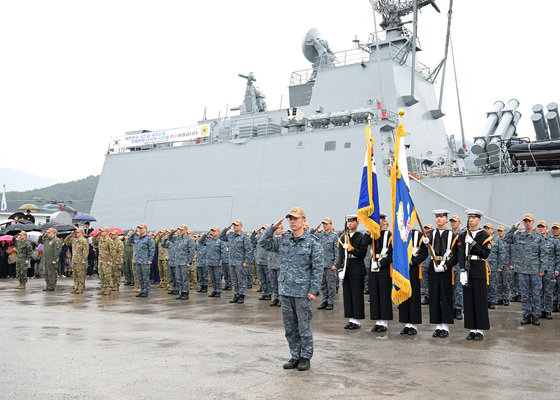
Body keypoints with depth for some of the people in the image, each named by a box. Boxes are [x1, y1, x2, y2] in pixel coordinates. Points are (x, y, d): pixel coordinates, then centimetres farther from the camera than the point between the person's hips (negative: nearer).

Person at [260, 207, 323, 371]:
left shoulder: (312, 242, -5)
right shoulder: (283, 240, 9)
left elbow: (318, 268, -7)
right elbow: (264, 243, 16)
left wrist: (314, 290, -11)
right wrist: (273, 228, 2)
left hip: (302, 292, -5)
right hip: (285, 291, 5)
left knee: (304, 327, 3)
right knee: (290, 327, 12)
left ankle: (305, 357, 17)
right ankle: (295, 356, 24)